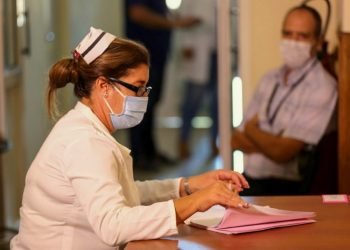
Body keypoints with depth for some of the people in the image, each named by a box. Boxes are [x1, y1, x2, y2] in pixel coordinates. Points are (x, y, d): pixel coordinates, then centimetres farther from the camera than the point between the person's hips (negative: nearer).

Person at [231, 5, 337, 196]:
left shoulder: (322, 87, -12)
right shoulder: (269, 79, 11)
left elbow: (282, 152, -17)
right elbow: (237, 140, 9)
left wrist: (251, 129, 1)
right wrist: (270, 142, -11)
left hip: (285, 188, -6)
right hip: (249, 180, 7)